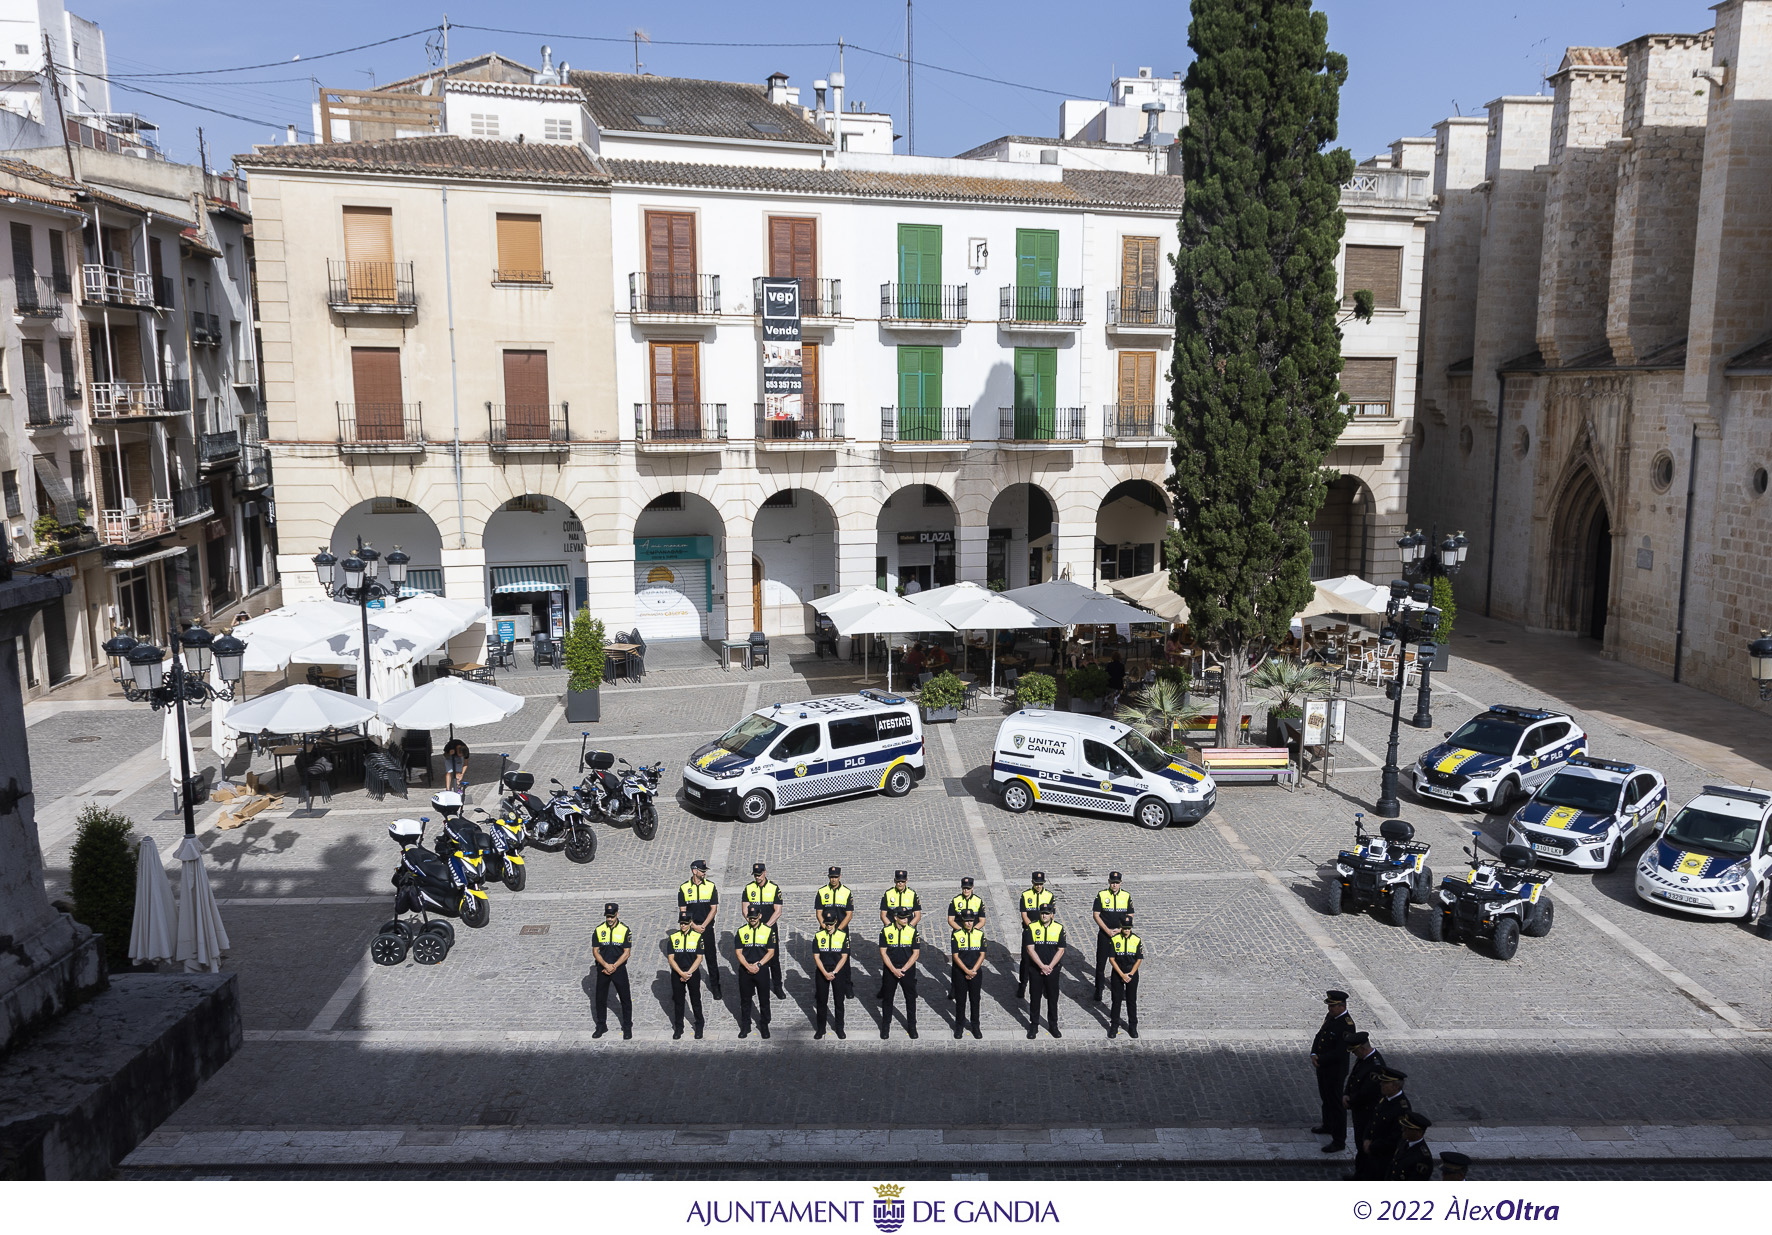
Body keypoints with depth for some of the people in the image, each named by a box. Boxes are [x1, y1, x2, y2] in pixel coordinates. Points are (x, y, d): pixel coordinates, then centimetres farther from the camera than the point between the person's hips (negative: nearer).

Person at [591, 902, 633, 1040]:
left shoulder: (624, 929, -5)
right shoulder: (599, 930, 1)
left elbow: (627, 952, -6)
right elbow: (596, 951, 0)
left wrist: (613, 966, -15)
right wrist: (606, 965, -14)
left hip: (619, 968, -2)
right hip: (603, 969, 2)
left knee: (625, 999, 2)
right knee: (600, 999, 9)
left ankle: (627, 1027, 15)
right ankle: (601, 1026, 25)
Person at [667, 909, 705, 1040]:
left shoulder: (697, 937, -2)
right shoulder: (673, 937, 3)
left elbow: (699, 958, -4)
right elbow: (671, 958, -1)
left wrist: (688, 973, -12)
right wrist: (681, 973, -12)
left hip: (693, 973, -1)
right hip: (677, 974, 1)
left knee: (696, 1001, 5)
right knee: (678, 1001, 7)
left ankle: (699, 1027, 17)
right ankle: (678, 1028, 19)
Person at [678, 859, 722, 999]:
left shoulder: (710, 886, -1)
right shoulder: (684, 888, -2)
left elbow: (714, 909, -2)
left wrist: (703, 926, -10)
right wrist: (694, 926, -13)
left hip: (707, 927, 0)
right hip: (690, 927, 0)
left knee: (711, 957, 2)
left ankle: (715, 987, 11)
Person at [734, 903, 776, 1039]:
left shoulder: (768, 930, 0)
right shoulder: (741, 931, 3)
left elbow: (771, 951, -2)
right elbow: (738, 952, 0)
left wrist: (758, 964, -13)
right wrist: (748, 966, -13)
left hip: (762, 970, -1)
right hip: (745, 970, 1)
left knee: (764, 1000, 5)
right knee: (745, 1000, 8)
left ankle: (764, 1026, 19)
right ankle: (745, 1027, 20)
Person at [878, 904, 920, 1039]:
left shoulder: (912, 930, -5)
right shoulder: (886, 930, -6)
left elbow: (916, 953, -5)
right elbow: (883, 952, -6)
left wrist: (903, 969, -13)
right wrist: (894, 970, -15)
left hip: (908, 969, 0)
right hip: (889, 969, 0)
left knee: (911, 998, 6)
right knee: (887, 999, 9)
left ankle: (911, 1026, 21)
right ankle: (885, 1026, 23)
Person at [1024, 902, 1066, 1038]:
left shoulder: (1059, 928, -1)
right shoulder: (1032, 928, -4)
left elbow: (1061, 950, -3)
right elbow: (1030, 949, -9)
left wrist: (1050, 966, -11)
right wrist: (1042, 966, -15)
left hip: (1052, 970, 1)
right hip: (1035, 969, -1)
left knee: (1053, 998, 8)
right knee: (1034, 998, 6)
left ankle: (1053, 1025, 22)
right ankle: (1033, 1026, 17)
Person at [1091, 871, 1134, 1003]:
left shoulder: (1126, 896, -1)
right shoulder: (1101, 895, -6)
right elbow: (1096, 915, -6)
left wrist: (1120, 930, -12)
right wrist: (1107, 930, -15)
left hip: (1121, 934, 1)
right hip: (1104, 934, -1)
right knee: (1100, 962, 3)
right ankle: (1098, 993, 13)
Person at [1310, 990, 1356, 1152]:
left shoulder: (1347, 1026, -26)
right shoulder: (1330, 1016, 1)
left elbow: (1339, 1053, -26)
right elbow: (1319, 1035, 8)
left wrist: (1320, 1060, -18)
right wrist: (1314, 1054, -8)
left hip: (1336, 1071, -8)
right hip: (1323, 1067, 8)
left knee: (1336, 1104, 3)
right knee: (1326, 1099, 25)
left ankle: (1339, 1141, 14)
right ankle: (1328, 1126, 45)